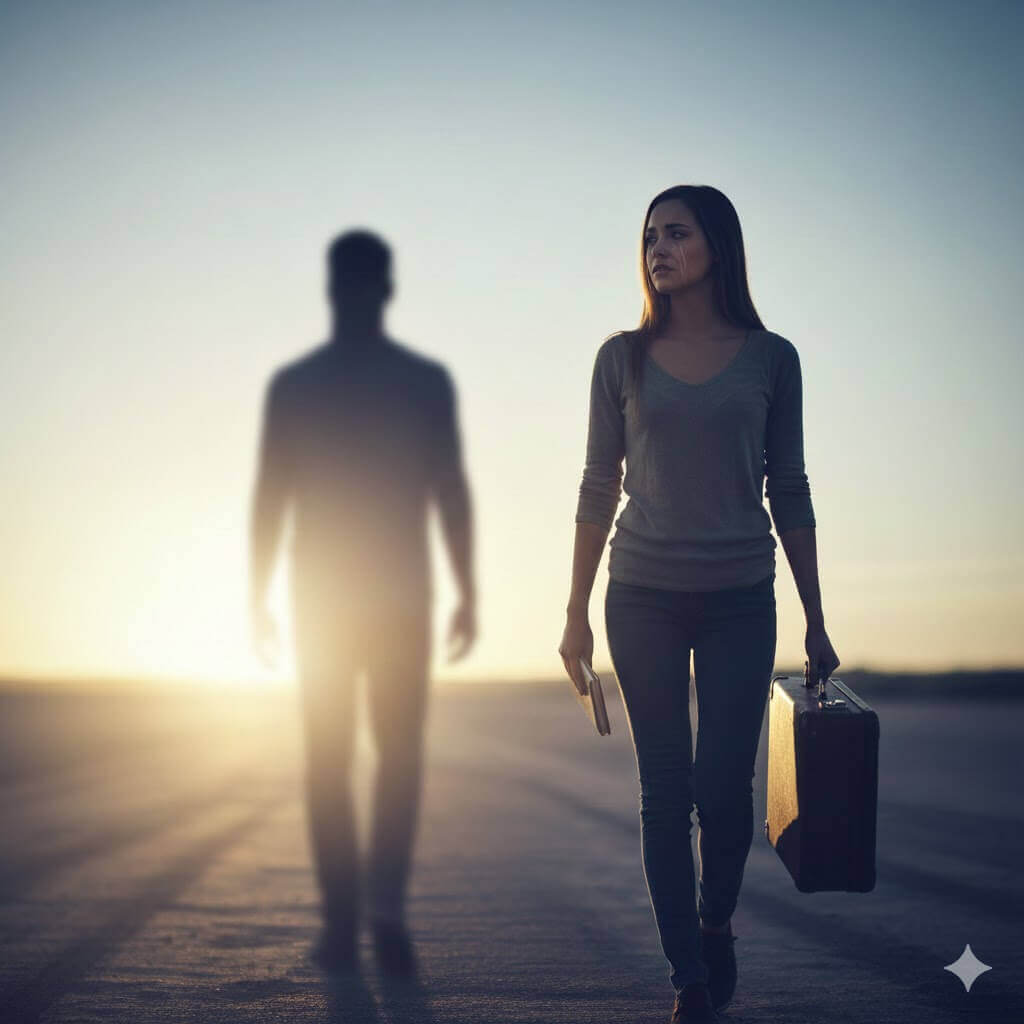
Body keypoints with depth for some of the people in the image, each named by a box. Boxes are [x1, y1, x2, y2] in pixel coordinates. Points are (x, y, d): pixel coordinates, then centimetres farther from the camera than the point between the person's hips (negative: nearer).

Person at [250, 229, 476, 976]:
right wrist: (468, 595, 1)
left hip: (321, 596, 1)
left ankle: (342, 925, 6)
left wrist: (259, 600, 5)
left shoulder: (291, 384, -1)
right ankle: (387, 909, -11)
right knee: (400, 757, 7)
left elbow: (268, 499, -2)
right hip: (401, 596, 0)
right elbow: (453, 494, -5)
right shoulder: (428, 380, -2)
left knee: (329, 761, 8)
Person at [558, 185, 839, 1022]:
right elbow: (599, 489, 6)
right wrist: (576, 614, 3)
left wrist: (816, 623, 6)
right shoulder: (624, 358, 4)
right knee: (665, 793, 1)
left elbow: (790, 492, 6)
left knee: (724, 788, -2)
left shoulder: (769, 357, 3)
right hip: (644, 598, 0)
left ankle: (717, 926, 27)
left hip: (740, 601, 0)